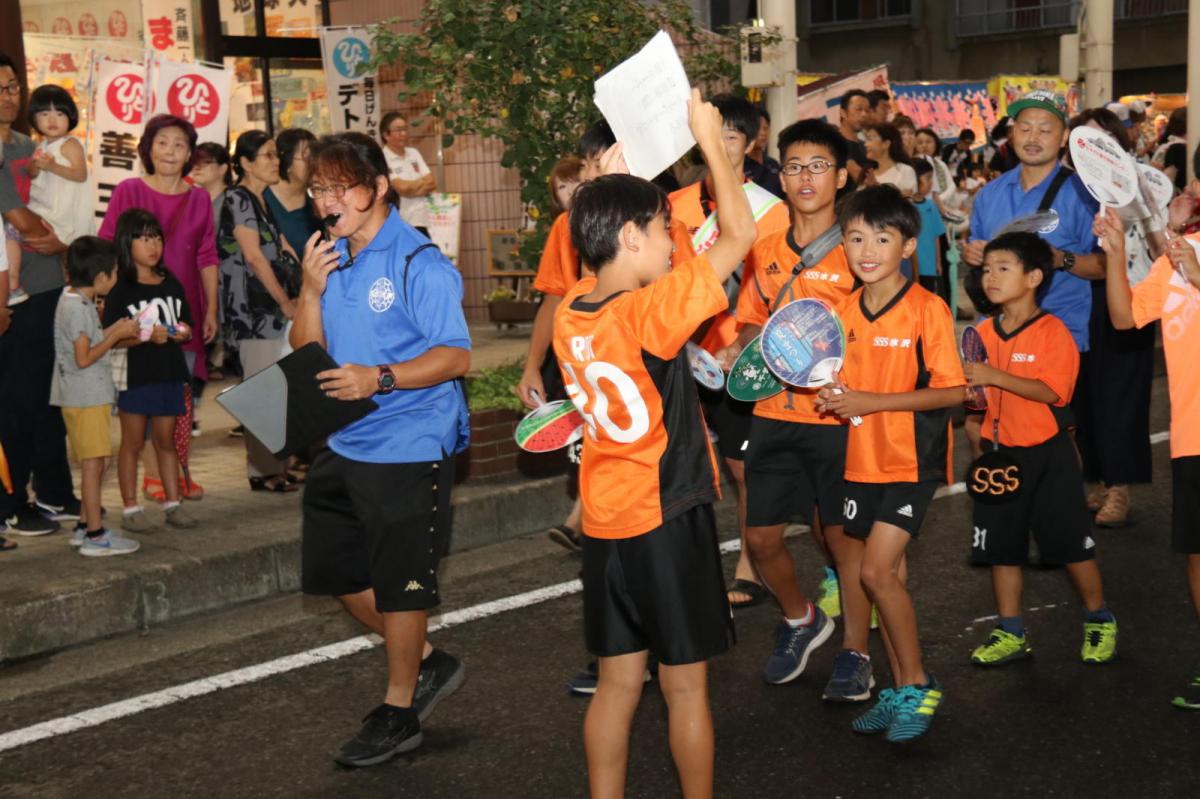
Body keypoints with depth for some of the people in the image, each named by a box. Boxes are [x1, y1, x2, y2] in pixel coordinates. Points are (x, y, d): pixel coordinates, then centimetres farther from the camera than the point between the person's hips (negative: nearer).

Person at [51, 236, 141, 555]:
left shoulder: (75, 299, 12)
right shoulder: (77, 308, -18)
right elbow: (84, 358, -20)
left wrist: (114, 330, 9)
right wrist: (117, 335, -14)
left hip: (89, 396, 10)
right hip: (85, 398, -10)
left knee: (99, 461, 15)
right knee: (93, 463, -6)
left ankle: (85, 526, 23)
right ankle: (95, 535, -2)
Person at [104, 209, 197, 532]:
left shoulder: (172, 285, 10)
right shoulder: (121, 290, -7)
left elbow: (186, 325, 17)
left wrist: (182, 332, -5)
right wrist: (147, 336, -23)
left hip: (169, 374, 5)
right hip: (134, 375, -5)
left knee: (166, 440, 13)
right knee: (133, 443, 5)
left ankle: (173, 503, 19)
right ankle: (131, 508, 10)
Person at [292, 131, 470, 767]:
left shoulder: (419, 264, -15)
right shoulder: (330, 259, 7)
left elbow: (457, 357, -18)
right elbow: (306, 353, 8)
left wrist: (381, 378, -30)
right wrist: (311, 291, -8)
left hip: (408, 446, -8)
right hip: (345, 445, 8)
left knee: (399, 582, 5)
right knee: (338, 571, 17)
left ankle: (399, 711, 23)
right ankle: (426, 664, 35)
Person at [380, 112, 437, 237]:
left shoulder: (414, 153, 12)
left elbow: (433, 183, 6)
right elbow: (402, 187, -17)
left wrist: (411, 188, -11)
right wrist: (424, 182, 0)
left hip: (421, 222, 6)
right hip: (399, 224, -6)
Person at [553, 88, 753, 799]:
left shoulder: (571, 312, 0)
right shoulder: (651, 311, -20)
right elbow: (740, 232, -17)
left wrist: (615, 177, 18)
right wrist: (710, 136, -7)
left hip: (606, 523, 7)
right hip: (669, 519, -7)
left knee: (619, 682, 15)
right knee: (686, 685, 8)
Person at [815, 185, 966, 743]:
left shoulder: (927, 309, -13)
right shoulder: (847, 311, 6)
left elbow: (952, 390, -15)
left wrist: (872, 402, -20)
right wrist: (834, 397, -5)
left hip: (911, 459, -6)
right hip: (862, 459, 6)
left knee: (876, 570, -13)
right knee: (873, 574, 10)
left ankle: (918, 685, 5)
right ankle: (903, 689, 22)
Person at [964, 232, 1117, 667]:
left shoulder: (1052, 331, -12)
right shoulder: (984, 332, 5)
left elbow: (1049, 391, -22)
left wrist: (994, 376, -28)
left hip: (1046, 453, -5)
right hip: (999, 452, 5)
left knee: (1071, 542, 3)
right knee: (1001, 545, 9)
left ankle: (1100, 621, 23)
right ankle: (1010, 634, 20)